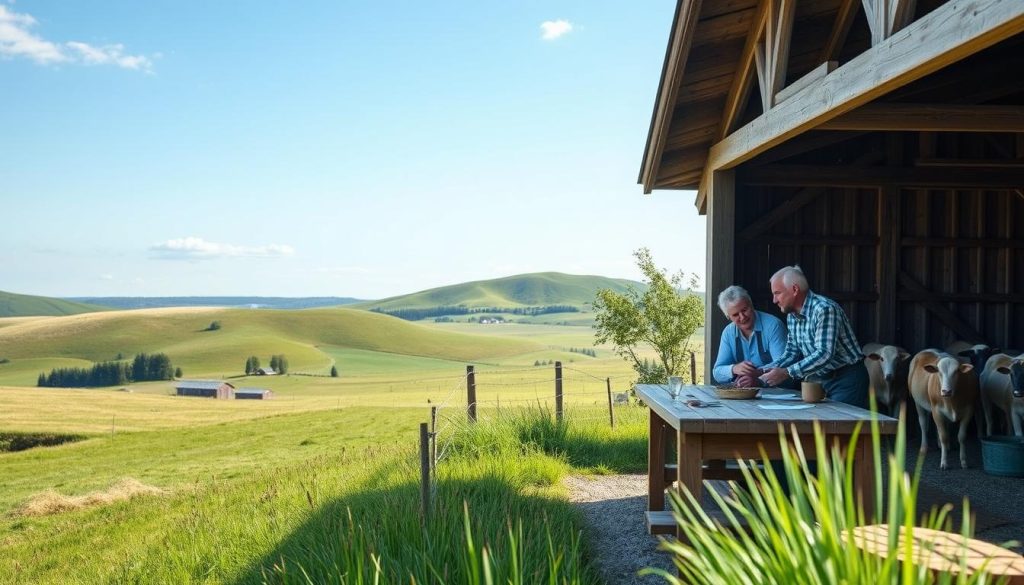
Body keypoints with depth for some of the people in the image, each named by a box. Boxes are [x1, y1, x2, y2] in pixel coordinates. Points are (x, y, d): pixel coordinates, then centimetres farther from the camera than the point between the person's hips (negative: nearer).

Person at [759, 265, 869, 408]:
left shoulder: (824, 309, -22)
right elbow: (791, 353, 9)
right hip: (823, 379, 8)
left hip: (847, 380, -8)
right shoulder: (792, 316, 5)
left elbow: (824, 354, -30)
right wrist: (761, 372, -5)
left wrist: (787, 373, -32)